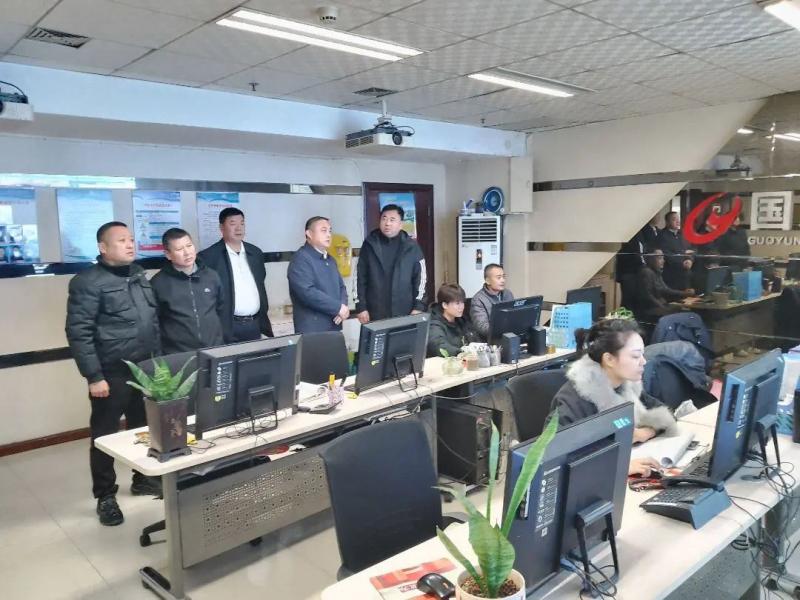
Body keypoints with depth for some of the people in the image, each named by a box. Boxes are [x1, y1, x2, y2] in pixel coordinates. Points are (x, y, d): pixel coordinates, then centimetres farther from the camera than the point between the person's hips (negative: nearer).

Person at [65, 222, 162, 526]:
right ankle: (105, 496, 22)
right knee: (105, 436, 7)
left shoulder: (139, 275, 11)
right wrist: (94, 376, -17)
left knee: (144, 428, 17)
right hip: (111, 374, -6)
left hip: (145, 369, 7)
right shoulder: (87, 282, -12)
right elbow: (79, 333, -14)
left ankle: (143, 479, 36)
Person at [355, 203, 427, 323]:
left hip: (405, 315, 0)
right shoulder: (369, 245, 4)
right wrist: (361, 307, -1)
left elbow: (421, 277, 3)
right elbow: (359, 277, 4)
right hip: (375, 315, 0)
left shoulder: (411, 246, 3)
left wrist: (418, 307, -4)